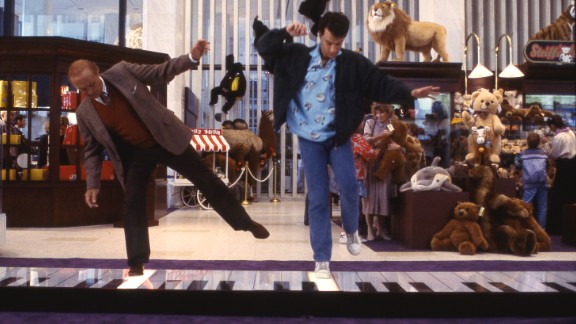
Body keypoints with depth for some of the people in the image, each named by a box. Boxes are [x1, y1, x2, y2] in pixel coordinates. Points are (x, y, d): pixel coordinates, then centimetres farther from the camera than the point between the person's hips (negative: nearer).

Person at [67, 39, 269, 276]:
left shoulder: (122, 71, -12)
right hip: (134, 155, 1)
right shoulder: (84, 113, -8)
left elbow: (161, 72, -6)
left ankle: (245, 222, 21)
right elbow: (92, 150, 3)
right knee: (132, 205, -3)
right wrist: (92, 184, -4)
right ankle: (137, 263, 13)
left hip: (166, 138, -1)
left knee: (206, 179, 5)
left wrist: (191, 57, -20)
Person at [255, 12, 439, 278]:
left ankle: (351, 230, 25)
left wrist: (410, 94, -19)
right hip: (309, 139, 0)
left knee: (349, 187, -10)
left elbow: (382, 85, -5)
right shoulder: (297, 56, -1)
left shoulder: (354, 64, -3)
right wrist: (285, 33, -15)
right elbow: (264, 47, 2)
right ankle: (321, 259, 9)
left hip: (338, 136, 0)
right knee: (317, 197, 0)